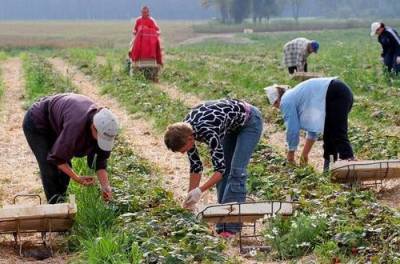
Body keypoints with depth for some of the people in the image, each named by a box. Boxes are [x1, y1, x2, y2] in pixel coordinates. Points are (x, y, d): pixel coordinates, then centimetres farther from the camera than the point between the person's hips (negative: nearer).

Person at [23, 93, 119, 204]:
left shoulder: (103, 126, -23)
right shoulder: (76, 125, -44)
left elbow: (101, 159, -12)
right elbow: (56, 157, -31)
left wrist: (105, 186, -24)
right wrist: (77, 178, -28)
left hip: (54, 124, 7)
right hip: (36, 123, -7)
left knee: (65, 167, 5)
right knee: (50, 168, -12)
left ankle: (61, 201, 22)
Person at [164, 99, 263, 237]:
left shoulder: (207, 132, -38)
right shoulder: (185, 131, -16)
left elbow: (220, 168, -32)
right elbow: (195, 166, -6)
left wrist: (200, 190, -38)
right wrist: (190, 198, -5)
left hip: (250, 121, -8)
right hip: (232, 126, 8)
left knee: (236, 171, -15)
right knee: (223, 172, 1)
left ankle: (231, 228, -14)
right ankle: (222, 227, 5)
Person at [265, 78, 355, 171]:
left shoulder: (286, 101, 2)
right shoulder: (296, 96, 30)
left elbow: (292, 129, 2)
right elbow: (313, 126, 32)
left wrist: (291, 152, 16)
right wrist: (305, 153, 34)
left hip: (334, 95, -10)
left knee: (338, 135, -13)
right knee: (329, 134, 17)